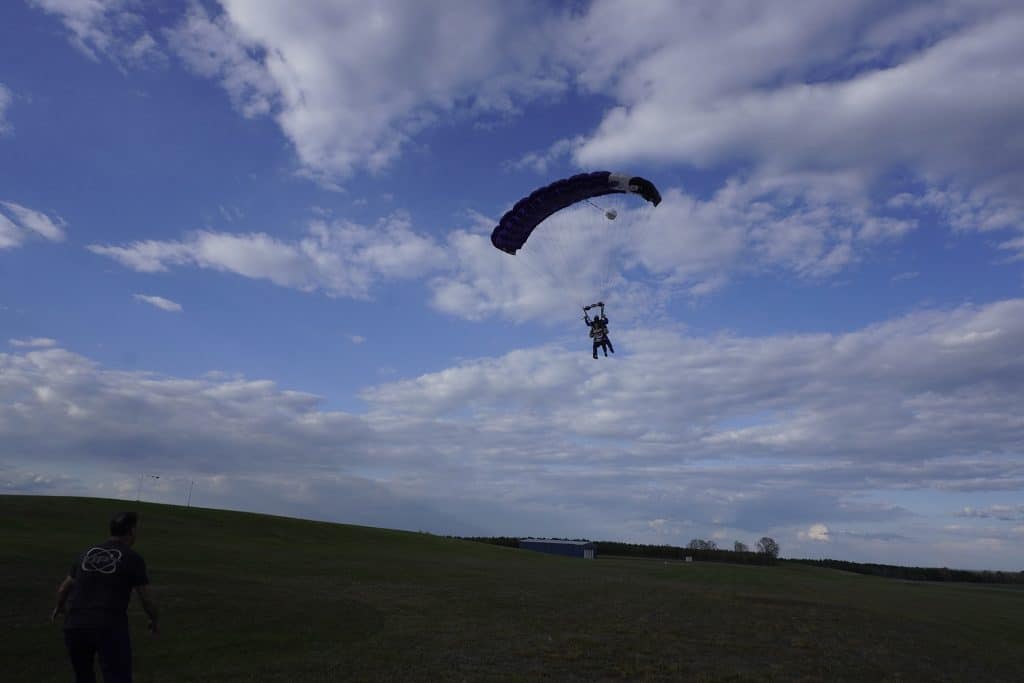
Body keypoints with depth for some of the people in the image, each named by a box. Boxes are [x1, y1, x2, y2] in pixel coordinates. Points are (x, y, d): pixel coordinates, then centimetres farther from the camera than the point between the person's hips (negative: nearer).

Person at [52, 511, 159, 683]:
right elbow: (146, 601, 1)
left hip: (75, 625, 6)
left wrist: (59, 608, 47)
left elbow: (63, 589, 25)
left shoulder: (86, 554, 13)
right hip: (110, 628, -5)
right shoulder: (133, 559, -2)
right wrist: (155, 621, 20)